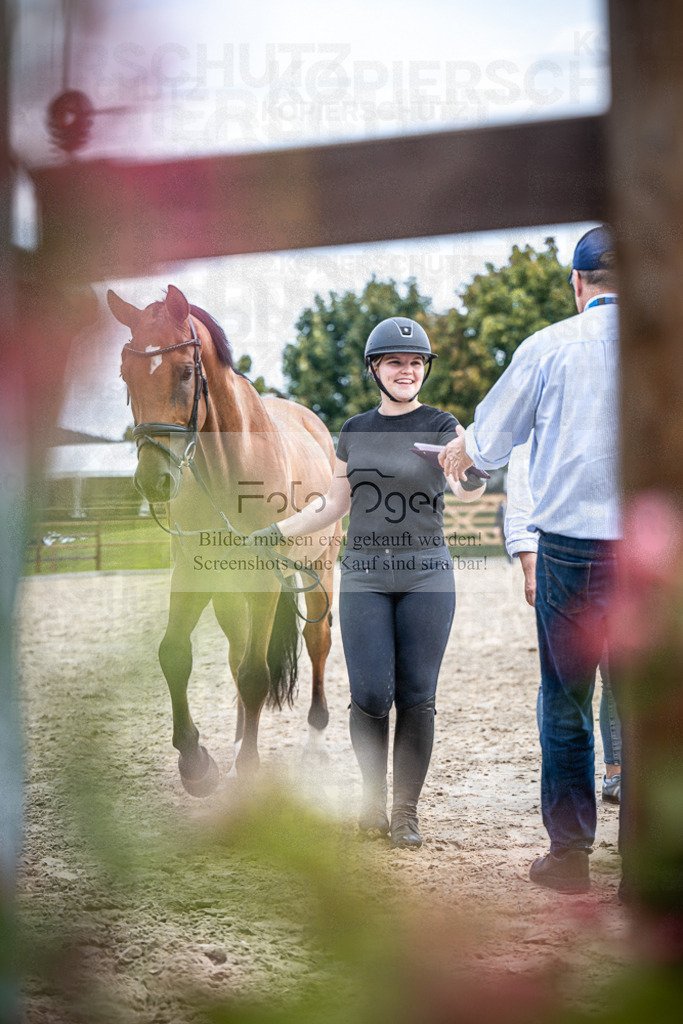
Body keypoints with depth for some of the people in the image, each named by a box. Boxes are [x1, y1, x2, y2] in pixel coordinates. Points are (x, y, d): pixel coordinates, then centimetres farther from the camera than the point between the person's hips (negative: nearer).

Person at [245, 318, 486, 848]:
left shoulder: (442, 426, 0)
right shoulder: (355, 430, 10)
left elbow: (467, 489, -20)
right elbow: (333, 506, 18)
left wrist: (471, 479, -43)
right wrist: (275, 532, 14)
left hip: (426, 574, -2)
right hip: (364, 576, 2)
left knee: (416, 697, -1)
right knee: (370, 695, -6)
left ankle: (407, 810, 11)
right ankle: (373, 797, 14)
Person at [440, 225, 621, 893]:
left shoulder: (549, 347, -2)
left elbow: (487, 442, 9)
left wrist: (457, 453, 32)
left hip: (571, 550, -1)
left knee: (566, 707, 10)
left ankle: (569, 854, 15)